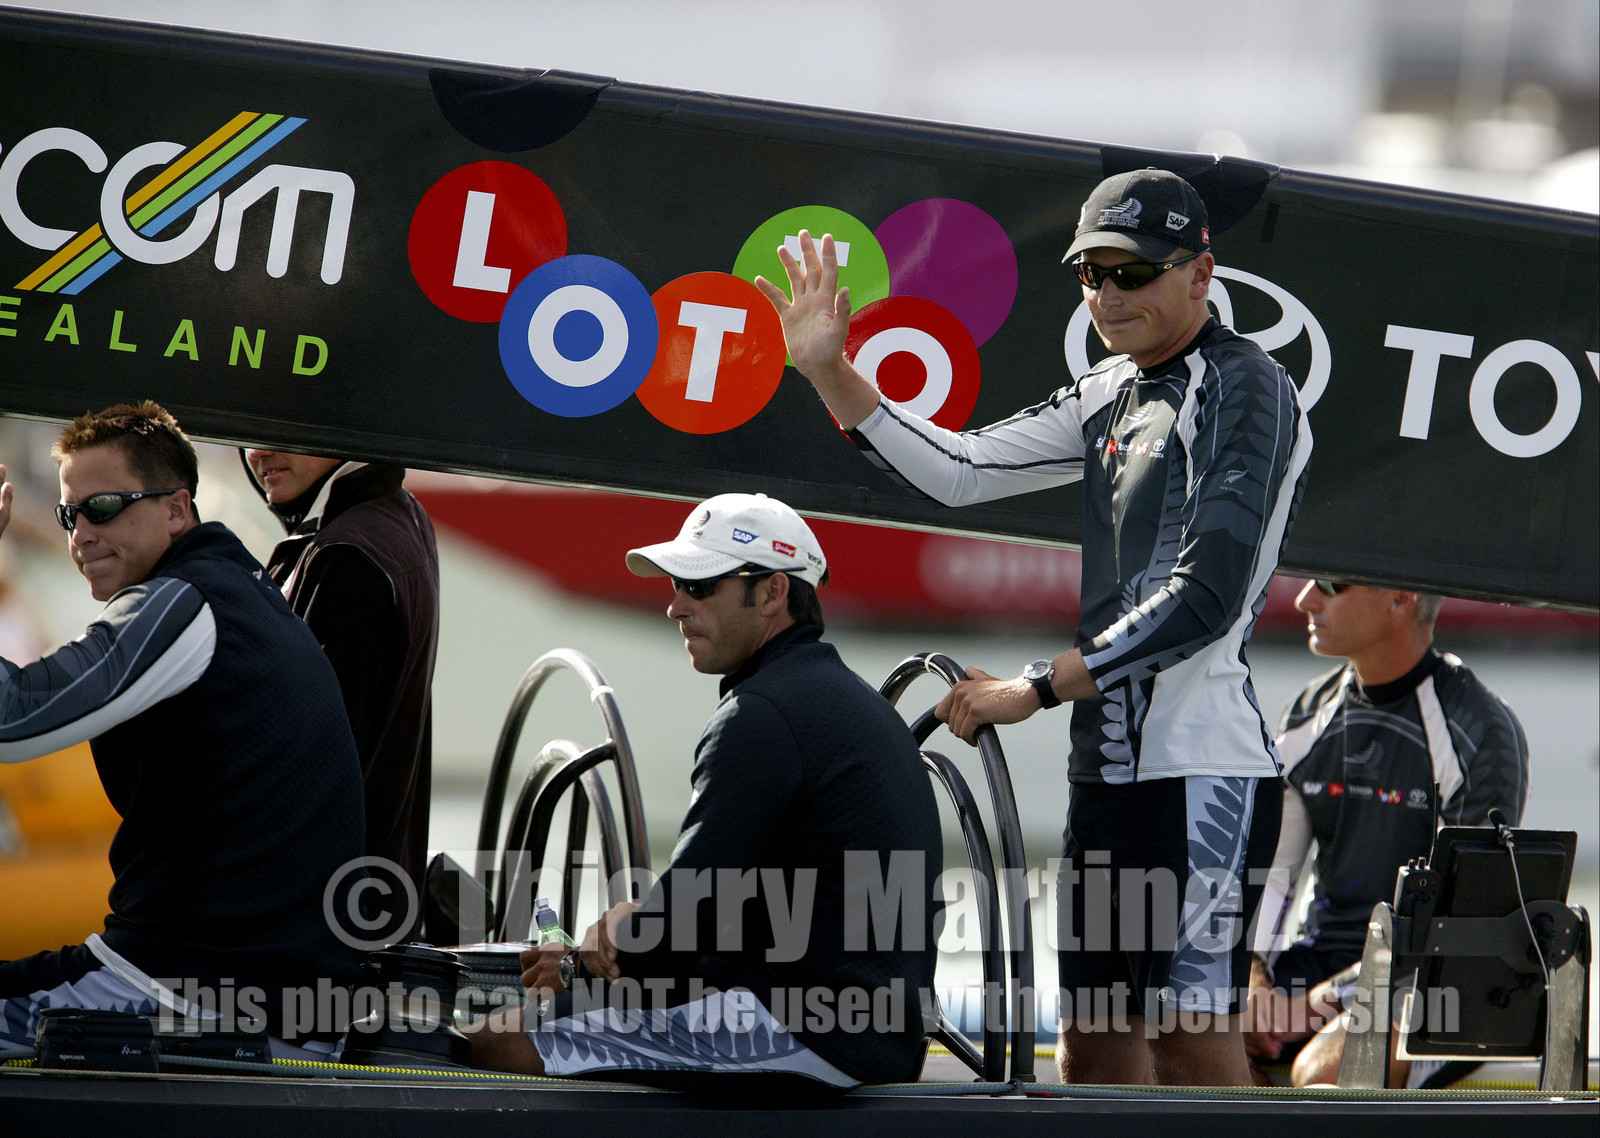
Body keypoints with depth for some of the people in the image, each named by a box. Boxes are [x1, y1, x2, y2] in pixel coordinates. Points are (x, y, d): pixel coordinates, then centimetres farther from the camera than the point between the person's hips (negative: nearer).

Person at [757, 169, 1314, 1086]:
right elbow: (962, 470, 17)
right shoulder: (1114, 394, 17)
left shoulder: (1245, 390, -9)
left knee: (1191, 1039, -12)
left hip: (1204, 770, -9)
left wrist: (1039, 689, -18)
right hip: (1110, 766, 9)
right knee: (1094, 1046, 9)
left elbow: (1206, 596, -18)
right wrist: (829, 371, 8)